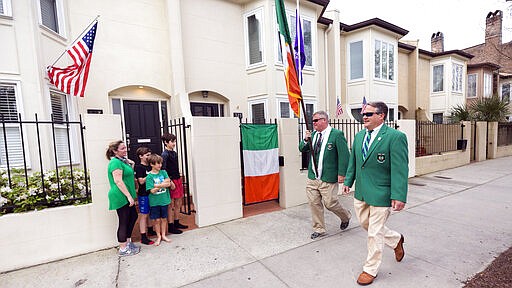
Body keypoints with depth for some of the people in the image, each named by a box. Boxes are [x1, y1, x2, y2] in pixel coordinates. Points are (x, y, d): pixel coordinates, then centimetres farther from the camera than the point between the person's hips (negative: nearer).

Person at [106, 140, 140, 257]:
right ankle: (123, 249, 16)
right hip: (120, 197, -10)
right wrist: (129, 196, -22)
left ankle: (128, 242, 31)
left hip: (126, 197, 10)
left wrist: (131, 166, 10)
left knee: (133, 216, 17)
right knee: (124, 222, 1)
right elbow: (118, 181, -22)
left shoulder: (123, 160, 13)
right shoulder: (115, 162, -16)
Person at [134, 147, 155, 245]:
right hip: (143, 194, -7)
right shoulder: (139, 167, -11)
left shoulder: (150, 166, 11)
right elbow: (141, 181, -17)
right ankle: (143, 237, 6)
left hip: (151, 193, 7)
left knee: (149, 214, 19)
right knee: (143, 215, -1)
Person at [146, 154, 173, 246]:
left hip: (164, 199, 3)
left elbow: (172, 185, -3)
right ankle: (158, 236, 26)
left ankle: (163, 235, 29)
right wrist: (162, 185, -20)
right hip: (155, 201, -3)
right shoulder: (149, 176, -10)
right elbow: (152, 190, -16)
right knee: (157, 220, 8)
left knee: (164, 218, 13)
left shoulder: (163, 172, 0)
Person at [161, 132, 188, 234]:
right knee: (171, 205, 1)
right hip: (171, 181, -9)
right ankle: (171, 226, 12)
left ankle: (177, 223, 29)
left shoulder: (174, 153, 12)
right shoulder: (165, 155, -14)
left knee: (179, 203, 16)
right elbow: (164, 170, -19)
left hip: (178, 180, 9)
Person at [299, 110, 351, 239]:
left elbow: (344, 155, -11)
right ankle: (319, 229, 28)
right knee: (314, 203, 9)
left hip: (328, 178, -6)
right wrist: (306, 140, -6)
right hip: (312, 177, 6)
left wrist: (341, 174, -13)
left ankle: (345, 216, 35)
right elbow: (302, 149, 14)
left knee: (330, 203, 2)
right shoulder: (313, 134, 10)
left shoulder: (337, 134, -9)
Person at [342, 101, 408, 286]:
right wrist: (348, 181, 13)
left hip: (380, 194, -7)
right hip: (361, 192, 7)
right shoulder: (359, 136, 7)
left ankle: (370, 269, 28)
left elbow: (400, 169, -17)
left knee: (374, 233, 5)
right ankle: (396, 240, 49)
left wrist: (398, 196, -20)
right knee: (365, 224, 22)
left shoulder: (395, 137, -14)